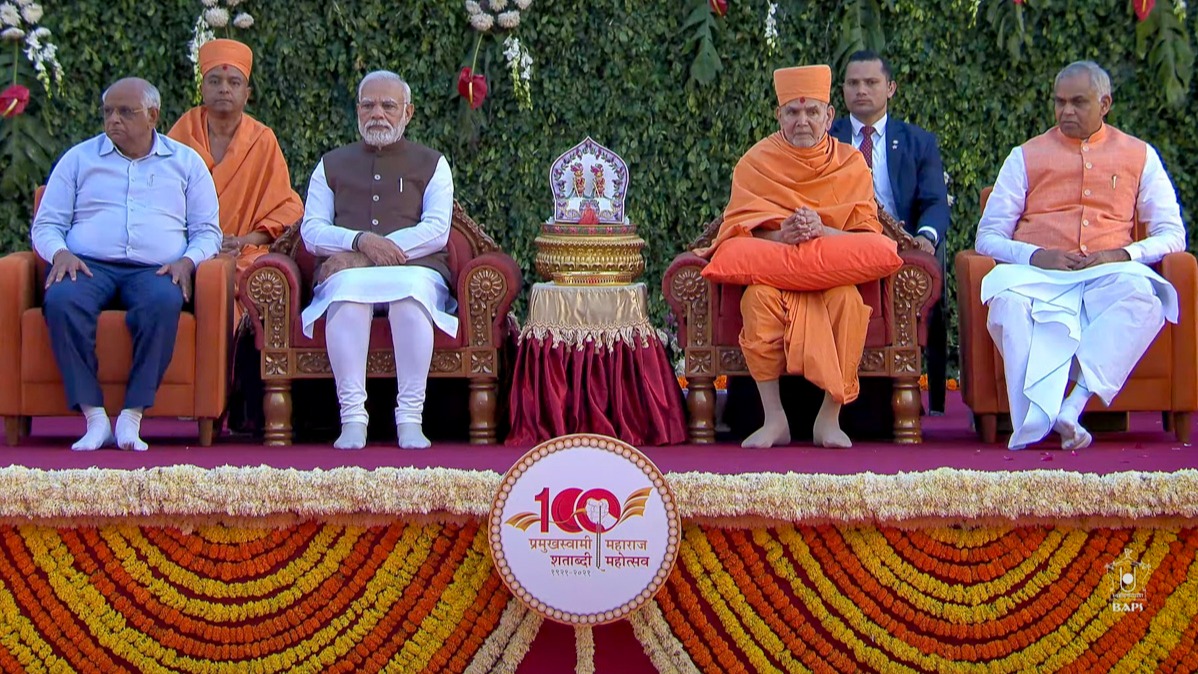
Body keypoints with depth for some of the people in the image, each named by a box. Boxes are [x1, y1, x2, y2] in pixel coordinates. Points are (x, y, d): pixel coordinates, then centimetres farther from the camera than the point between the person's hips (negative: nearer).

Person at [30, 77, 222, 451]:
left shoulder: (185, 162, 18)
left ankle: (132, 417, -34)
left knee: (164, 303, -38)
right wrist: (59, 253, -7)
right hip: (89, 265, 1)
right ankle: (94, 417, -32)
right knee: (61, 301, -36)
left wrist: (187, 261, -6)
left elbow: (207, 232, 16)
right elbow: (45, 224, 17)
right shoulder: (79, 158, 19)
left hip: (155, 269, -1)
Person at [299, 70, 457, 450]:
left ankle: (410, 419, -39)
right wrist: (361, 241, -11)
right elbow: (311, 231, 11)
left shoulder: (432, 165, 19)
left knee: (411, 289, -38)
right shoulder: (332, 165, 24)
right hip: (348, 270, 1)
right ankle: (352, 417, -39)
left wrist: (369, 254, -8)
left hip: (414, 268, -1)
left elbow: (437, 231, 3)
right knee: (348, 287, -37)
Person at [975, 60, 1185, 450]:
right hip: (1039, 276, 0)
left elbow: (1172, 235, 14)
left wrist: (1124, 255, -7)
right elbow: (988, 236, 12)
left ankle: (1074, 405, -43)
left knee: (1143, 294, -37)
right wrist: (1034, 255, -10)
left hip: (1109, 276, 0)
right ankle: (1036, 422, -42)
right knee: (1008, 296, -37)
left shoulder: (1139, 156, 19)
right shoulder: (1026, 157, 18)